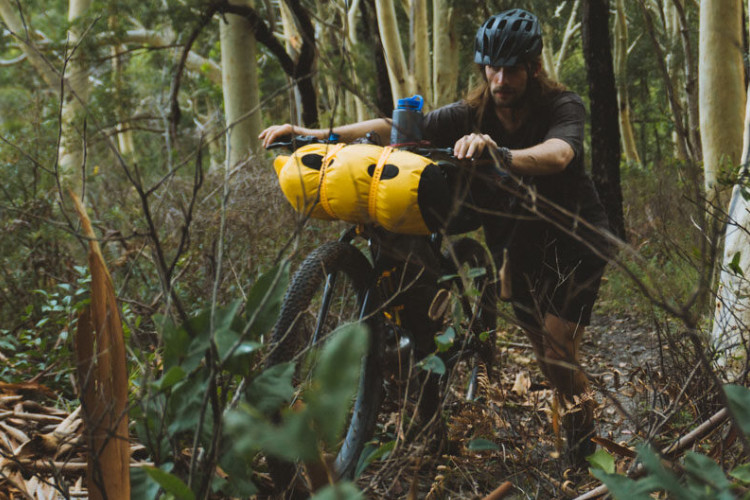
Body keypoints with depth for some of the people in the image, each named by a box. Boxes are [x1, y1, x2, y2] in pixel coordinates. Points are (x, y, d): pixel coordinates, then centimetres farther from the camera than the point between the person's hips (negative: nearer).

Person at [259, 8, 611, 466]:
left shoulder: (562, 107, -21)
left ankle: (585, 446, 14)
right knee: (544, 351, 10)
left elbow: (557, 154, -44)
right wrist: (315, 134, -30)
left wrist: (500, 154, -65)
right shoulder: (472, 115, -12)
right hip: (519, 247, 4)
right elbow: (395, 128, -19)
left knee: (559, 352, -11)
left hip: (575, 243, -4)